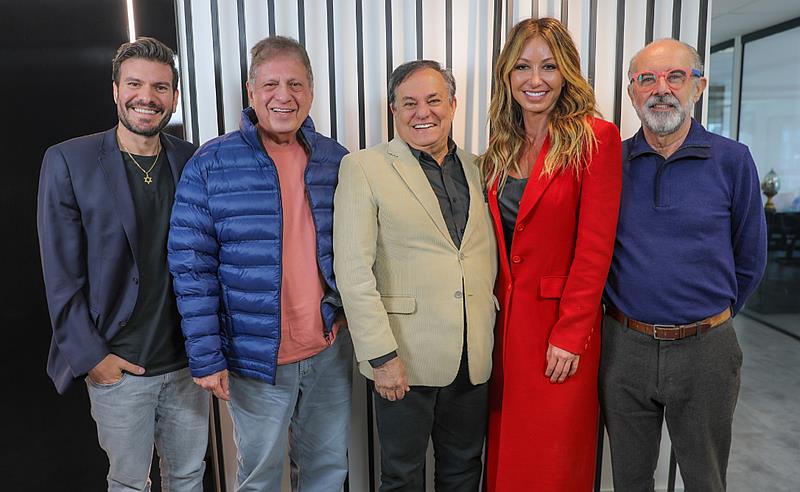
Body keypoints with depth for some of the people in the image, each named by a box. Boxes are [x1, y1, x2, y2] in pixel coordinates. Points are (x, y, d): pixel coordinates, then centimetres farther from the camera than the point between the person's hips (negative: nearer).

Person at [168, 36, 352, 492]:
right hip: (256, 356, -2)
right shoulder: (211, 165, -8)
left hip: (331, 350, 3)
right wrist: (206, 357, -10)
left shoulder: (336, 159, 1)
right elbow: (192, 268, -8)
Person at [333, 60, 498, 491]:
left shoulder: (477, 168, 8)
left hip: (473, 358, 4)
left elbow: (488, 255, 14)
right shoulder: (363, 168, -7)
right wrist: (381, 355, -16)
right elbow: (353, 270, -12)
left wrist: (487, 335, 8)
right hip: (405, 358, -4)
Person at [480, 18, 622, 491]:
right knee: (505, 452, 18)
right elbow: (499, 244, 11)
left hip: (561, 324, -5)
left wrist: (571, 335, -15)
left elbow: (595, 245, -13)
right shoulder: (503, 146, 8)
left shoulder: (597, 138, -9)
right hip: (505, 318, 5)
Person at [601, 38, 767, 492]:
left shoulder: (732, 160, -4)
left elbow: (750, 259, 5)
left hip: (705, 349, -1)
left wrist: (712, 319, 11)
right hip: (624, 346, 1)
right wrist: (631, 316, 7)